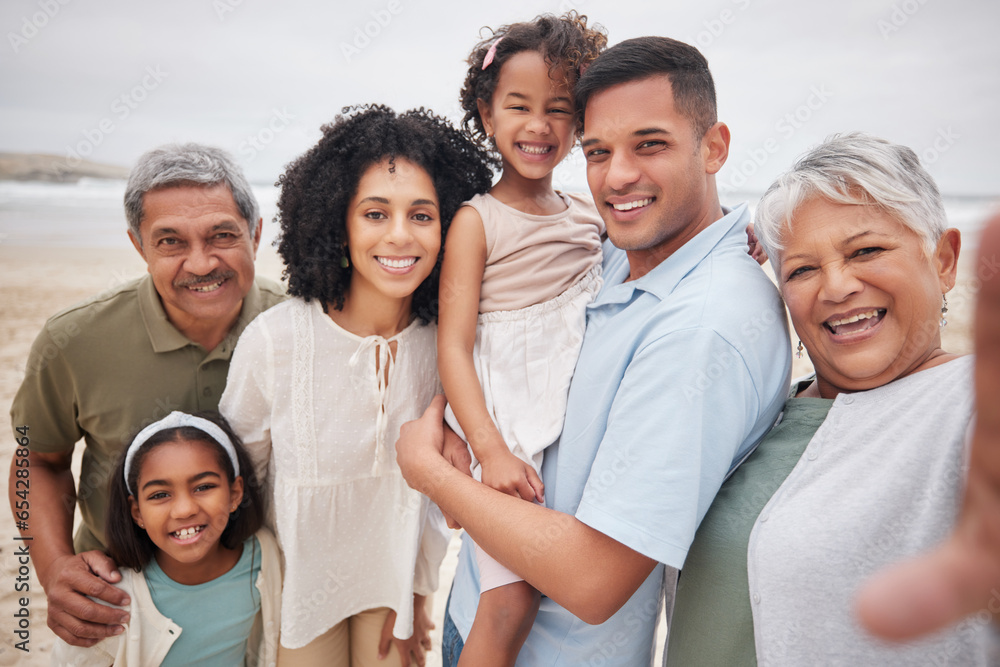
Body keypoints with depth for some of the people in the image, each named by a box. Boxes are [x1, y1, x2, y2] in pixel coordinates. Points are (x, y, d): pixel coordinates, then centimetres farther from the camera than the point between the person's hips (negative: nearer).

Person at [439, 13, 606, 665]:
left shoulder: (592, 212, 10)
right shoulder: (476, 221, -5)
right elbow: (453, 347, -10)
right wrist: (491, 450, -20)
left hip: (583, 420, 5)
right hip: (509, 428, -5)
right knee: (511, 605, -10)